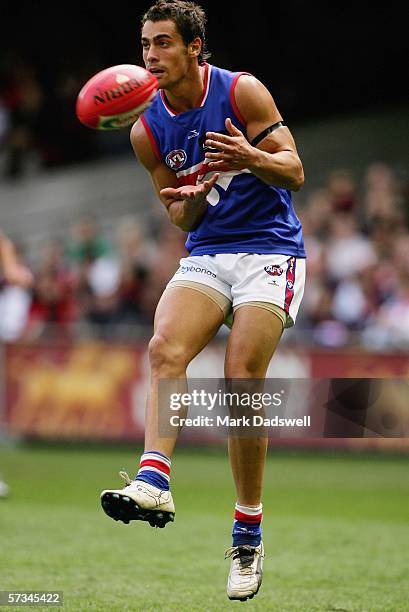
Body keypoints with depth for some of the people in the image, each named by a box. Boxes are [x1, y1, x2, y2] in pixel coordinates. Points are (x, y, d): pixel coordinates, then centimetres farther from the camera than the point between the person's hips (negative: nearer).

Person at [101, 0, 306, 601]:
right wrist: (192, 199, -13)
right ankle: (154, 482, -38)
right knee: (165, 348, -24)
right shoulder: (148, 130, 5)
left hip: (270, 251, -4)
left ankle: (248, 539, -6)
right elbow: (181, 217, 12)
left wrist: (249, 157, -29)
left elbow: (295, 172, -8)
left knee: (241, 378, -15)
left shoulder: (241, 91, -7)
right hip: (205, 254, 4)